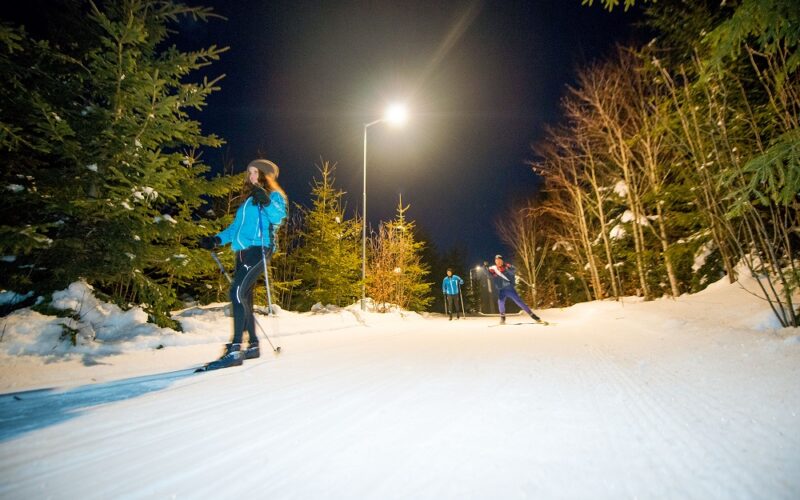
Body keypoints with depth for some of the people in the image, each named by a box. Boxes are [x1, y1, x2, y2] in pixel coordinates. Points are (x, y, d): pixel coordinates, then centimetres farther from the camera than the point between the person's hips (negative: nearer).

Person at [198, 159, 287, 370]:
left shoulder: (274, 196, 3)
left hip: (258, 250, -8)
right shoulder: (249, 201, 26)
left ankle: (235, 349, -20)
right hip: (243, 252, 8)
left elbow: (278, 217, -16)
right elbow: (235, 227, 26)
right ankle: (253, 345, 15)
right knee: (244, 296, 6)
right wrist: (216, 240, 13)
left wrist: (266, 202, -32)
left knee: (238, 292, -20)